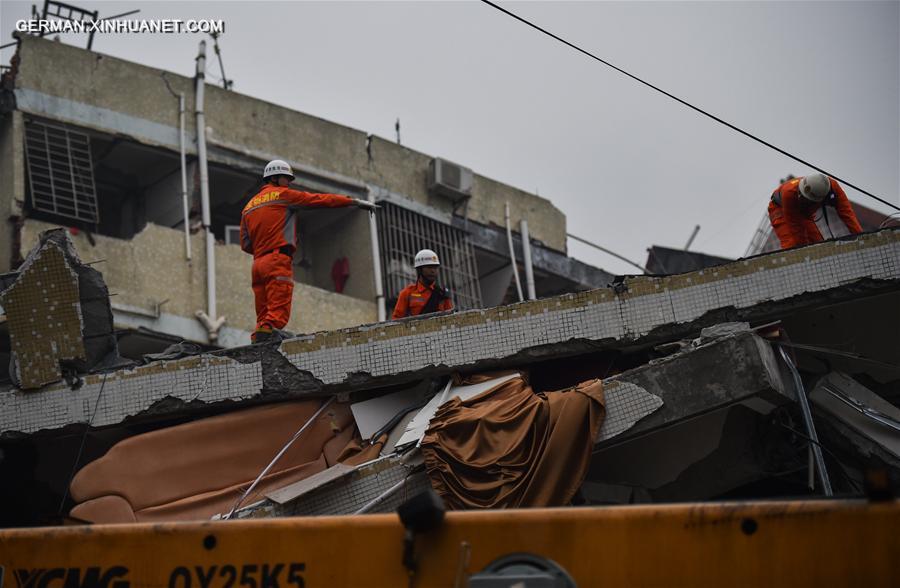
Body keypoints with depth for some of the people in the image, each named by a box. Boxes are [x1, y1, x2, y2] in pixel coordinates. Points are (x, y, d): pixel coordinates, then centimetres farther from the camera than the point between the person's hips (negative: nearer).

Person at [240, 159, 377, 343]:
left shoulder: (249, 206, 23)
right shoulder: (283, 195, 5)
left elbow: (245, 244, 21)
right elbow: (320, 200, 2)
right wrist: (355, 201, 6)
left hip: (258, 263, 7)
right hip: (278, 260, -7)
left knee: (263, 317, 5)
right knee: (278, 314, -15)